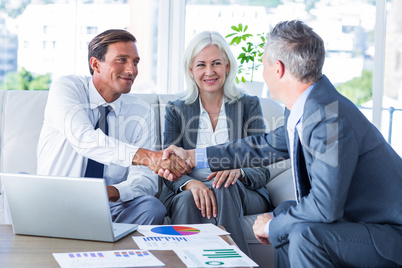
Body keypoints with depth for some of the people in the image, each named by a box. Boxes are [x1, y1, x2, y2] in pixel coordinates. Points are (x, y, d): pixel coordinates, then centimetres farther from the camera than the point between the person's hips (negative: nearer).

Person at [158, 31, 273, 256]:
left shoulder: (249, 106, 7)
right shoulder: (176, 111, 11)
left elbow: (262, 171, 1)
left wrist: (238, 171, -24)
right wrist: (191, 183, -24)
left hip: (244, 196, 0)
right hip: (187, 194, 0)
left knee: (224, 188, -35)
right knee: (188, 200, -35)